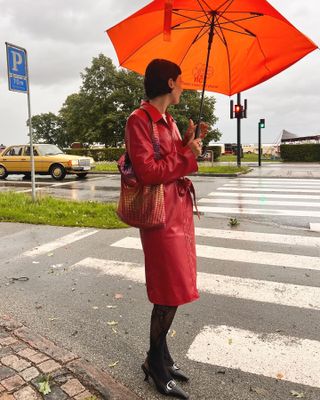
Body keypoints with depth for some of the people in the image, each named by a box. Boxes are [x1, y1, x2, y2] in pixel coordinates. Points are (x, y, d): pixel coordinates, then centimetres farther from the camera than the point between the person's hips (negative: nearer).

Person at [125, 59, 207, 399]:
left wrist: (189, 141, 6)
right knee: (171, 292, -2)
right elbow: (147, 171, -21)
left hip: (180, 208, 9)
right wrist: (188, 155, -13)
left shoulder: (167, 120, 16)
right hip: (161, 214, -9)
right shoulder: (139, 120, -12)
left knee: (173, 290, 14)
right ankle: (155, 362, 20)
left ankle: (160, 354, 32)